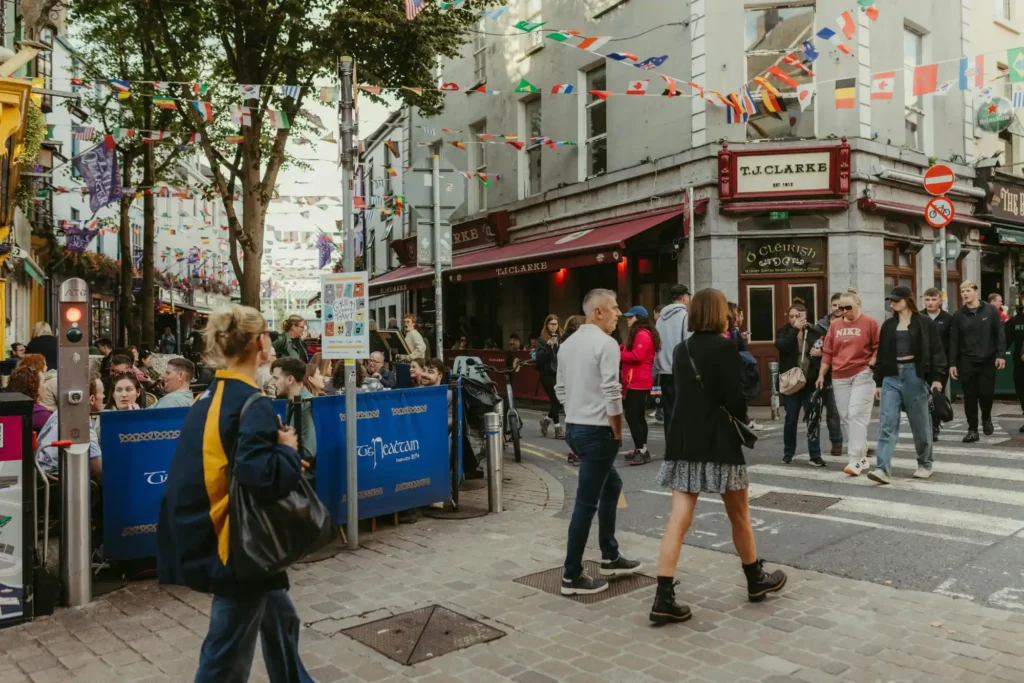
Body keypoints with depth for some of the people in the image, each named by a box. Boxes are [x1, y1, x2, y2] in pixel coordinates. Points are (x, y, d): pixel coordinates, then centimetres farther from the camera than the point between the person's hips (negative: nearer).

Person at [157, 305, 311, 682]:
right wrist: (289, 450, -13)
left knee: (280, 618, 25)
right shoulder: (253, 404, -20)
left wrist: (281, 455, 10)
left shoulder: (208, 396, 6)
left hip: (209, 534, 10)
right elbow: (262, 476, -30)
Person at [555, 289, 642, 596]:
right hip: (597, 431, -9)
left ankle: (610, 557, 30)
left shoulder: (568, 343, 11)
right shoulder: (605, 343, -15)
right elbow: (611, 394, -20)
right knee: (586, 502, -2)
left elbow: (560, 389, 15)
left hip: (574, 427, 9)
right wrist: (618, 433, -10)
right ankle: (572, 576, 5)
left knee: (611, 485, 23)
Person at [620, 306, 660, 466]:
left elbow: (636, 356, -23)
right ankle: (642, 450, 18)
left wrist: (618, 354, -13)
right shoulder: (637, 334, 20)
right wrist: (621, 348, 3)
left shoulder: (643, 335, -14)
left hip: (638, 383, -11)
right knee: (638, 416, 12)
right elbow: (629, 351, 20)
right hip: (635, 382, 11)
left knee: (632, 416, -12)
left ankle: (641, 450, -10)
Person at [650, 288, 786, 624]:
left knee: (678, 518, 1)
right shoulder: (724, 346, -10)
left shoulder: (681, 349, 9)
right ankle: (756, 580, 34)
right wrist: (743, 418, 6)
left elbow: (685, 393, 10)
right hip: (717, 440, -5)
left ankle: (664, 598, -4)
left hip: (684, 439, 5)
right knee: (739, 514, 15)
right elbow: (734, 398, -13)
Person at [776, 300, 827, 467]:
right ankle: (788, 452, 22)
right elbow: (782, 346, -20)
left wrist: (821, 353, -14)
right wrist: (795, 329, -20)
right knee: (791, 420, 7)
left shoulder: (816, 331, 0)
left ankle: (815, 455, 10)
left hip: (811, 382, 0)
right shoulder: (784, 331, 0)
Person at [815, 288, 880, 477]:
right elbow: (828, 352, 13)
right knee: (846, 417, 5)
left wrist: (871, 362, -13)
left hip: (862, 375, -5)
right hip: (839, 377, 5)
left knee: (857, 415, -11)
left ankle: (856, 460, -8)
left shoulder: (870, 322, -1)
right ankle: (862, 456, 16)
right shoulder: (835, 325, 11)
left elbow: (879, 347, 1)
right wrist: (821, 374, 11)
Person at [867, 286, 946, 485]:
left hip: (914, 375, -3)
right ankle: (883, 469, -14)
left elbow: (936, 352, -3)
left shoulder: (924, 323, 0)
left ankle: (925, 465, 26)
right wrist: (878, 382, 11)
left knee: (920, 424, 7)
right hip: (891, 376, 3)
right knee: (886, 423, -8)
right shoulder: (888, 325, 12)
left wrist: (936, 378, -11)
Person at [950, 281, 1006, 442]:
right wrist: (952, 363, -2)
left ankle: (986, 418, 33)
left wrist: (1001, 355, -10)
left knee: (987, 393, 3)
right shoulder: (958, 315, 2)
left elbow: (1000, 333, -1)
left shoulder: (990, 310, 1)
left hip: (988, 360, 0)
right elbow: (953, 340, 2)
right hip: (966, 362, 1)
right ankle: (972, 430, 8)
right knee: (970, 396, 1)